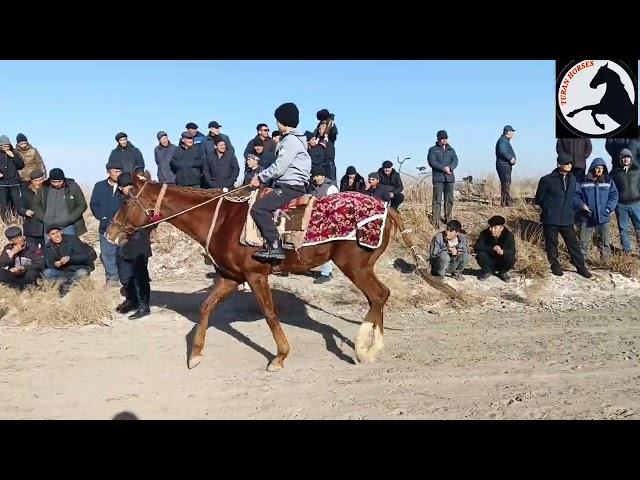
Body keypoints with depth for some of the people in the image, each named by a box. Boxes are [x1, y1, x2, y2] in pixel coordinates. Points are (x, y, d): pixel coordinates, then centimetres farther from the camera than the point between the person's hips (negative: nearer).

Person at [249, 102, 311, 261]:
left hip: (290, 186, -11)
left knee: (259, 208, -22)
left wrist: (260, 178, -7)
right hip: (290, 185, 11)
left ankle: (275, 247, -24)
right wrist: (263, 177, 16)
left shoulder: (291, 140, -13)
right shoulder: (292, 139, 20)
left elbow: (279, 168, -19)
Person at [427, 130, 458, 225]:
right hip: (438, 178, -4)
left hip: (450, 177, 4)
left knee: (449, 200, 5)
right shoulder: (433, 150, 7)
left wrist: (450, 168, -15)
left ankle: (448, 219, 15)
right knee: (437, 200, -9)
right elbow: (432, 162, -7)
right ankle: (435, 221, -11)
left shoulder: (451, 150, 19)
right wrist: (443, 168, -18)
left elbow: (455, 161, 6)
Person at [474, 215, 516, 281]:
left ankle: (503, 272, 6)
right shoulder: (485, 233, -14)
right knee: (480, 255, -29)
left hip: (502, 263, 0)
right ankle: (486, 271, 3)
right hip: (489, 263, 0)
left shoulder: (508, 235, -14)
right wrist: (492, 248, -39)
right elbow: (476, 247, -25)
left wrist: (502, 251, -46)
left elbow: (512, 251, -24)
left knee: (511, 259, -29)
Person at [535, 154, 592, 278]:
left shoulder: (572, 179, 8)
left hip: (567, 219, 4)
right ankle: (555, 266, 21)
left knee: (573, 243, 6)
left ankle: (581, 267, 16)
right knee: (552, 244, 6)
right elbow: (539, 199, -1)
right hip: (550, 220, -4)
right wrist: (549, 209, -1)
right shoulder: (547, 180, -8)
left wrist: (572, 211, 10)